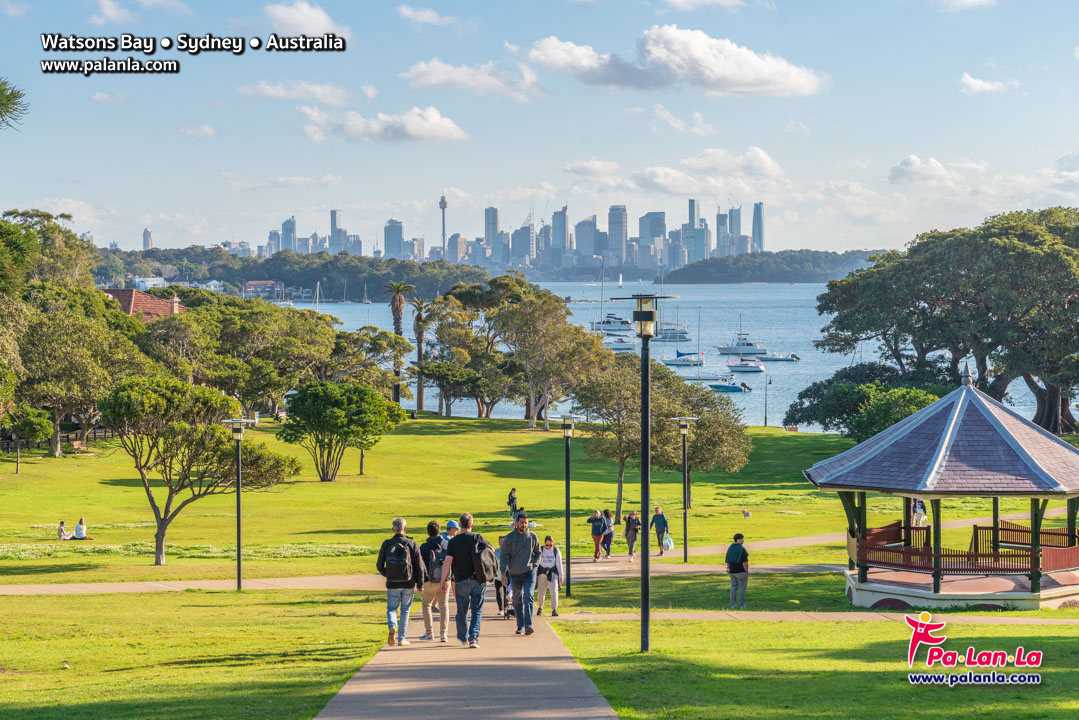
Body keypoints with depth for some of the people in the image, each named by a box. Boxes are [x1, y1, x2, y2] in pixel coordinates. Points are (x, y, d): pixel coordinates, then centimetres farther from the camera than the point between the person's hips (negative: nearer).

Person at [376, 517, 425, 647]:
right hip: (408, 583, 0)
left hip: (392, 583, 0)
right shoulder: (412, 544, -4)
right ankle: (401, 638, 12)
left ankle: (392, 626, -18)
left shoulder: (387, 544, -2)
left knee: (391, 608, 12)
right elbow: (419, 566, -4)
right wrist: (420, 584, 4)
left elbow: (379, 565, 1)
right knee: (405, 610, 11)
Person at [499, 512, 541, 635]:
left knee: (528, 596, -17)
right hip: (515, 573, 1)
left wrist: (534, 566, 0)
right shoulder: (509, 538, -3)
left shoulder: (533, 536, 3)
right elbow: (504, 556, -3)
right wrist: (503, 573, -11)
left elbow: (538, 553, 14)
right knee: (517, 600, 7)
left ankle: (528, 625, -23)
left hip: (529, 572, -1)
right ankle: (520, 626, 19)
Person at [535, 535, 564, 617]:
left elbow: (559, 564, 5)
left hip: (553, 573, -1)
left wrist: (561, 576, 4)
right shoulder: (540, 550, -1)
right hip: (542, 573, 1)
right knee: (541, 592, 7)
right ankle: (540, 608, 31)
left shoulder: (556, 551, 0)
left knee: (554, 591, -14)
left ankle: (554, 610, -10)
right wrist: (535, 576, 2)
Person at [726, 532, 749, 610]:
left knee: (733, 588, 11)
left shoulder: (730, 548, 4)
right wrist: (747, 572, -11)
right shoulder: (742, 549, -17)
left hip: (732, 571, 6)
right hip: (741, 571, -6)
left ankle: (733, 605, 9)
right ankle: (742, 606, 5)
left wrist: (728, 568, 11)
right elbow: (744, 562, -18)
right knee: (742, 588, 3)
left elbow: (728, 560, 5)